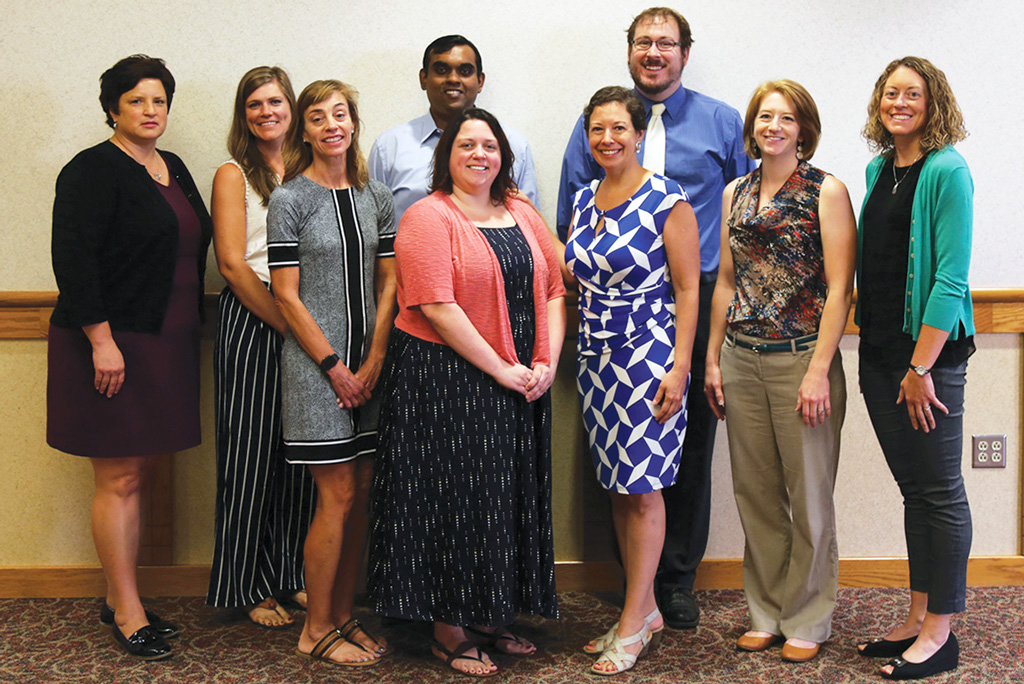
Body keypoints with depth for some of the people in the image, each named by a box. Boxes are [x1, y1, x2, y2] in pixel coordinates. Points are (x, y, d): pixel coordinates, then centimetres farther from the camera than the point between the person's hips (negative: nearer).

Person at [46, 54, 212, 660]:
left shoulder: (174, 169, 15)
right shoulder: (93, 171, -9)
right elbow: (74, 258, -16)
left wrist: (191, 327, 16)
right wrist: (101, 339, -20)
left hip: (166, 343, 8)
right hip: (113, 346, -8)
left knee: (143, 470, 12)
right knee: (119, 479, -2)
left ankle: (121, 598, 22)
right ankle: (127, 613, 6)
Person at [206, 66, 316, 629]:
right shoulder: (234, 175, 0)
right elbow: (232, 264, -7)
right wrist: (286, 324, -13)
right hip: (251, 322, -4)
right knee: (252, 450, -1)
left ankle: (294, 574, 21)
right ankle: (250, 587, 11)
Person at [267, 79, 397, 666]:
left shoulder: (377, 197, 10)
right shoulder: (290, 199, -4)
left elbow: (388, 282, 9)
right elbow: (287, 294, -7)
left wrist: (373, 360, -2)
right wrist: (333, 365, -10)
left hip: (369, 363, 5)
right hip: (315, 361, -5)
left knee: (361, 493, 7)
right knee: (338, 495, -4)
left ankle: (344, 615, 20)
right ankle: (317, 629, 9)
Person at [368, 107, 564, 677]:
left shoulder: (522, 214, 12)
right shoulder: (429, 218, -8)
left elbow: (554, 291, 10)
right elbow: (437, 307, -17)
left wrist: (547, 363, -5)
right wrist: (500, 370, -17)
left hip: (522, 384, 7)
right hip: (447, 383, -6)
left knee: (512, 496, 12)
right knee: (457, 498, -1)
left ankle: (492, 618, 26)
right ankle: (449, 632, 12)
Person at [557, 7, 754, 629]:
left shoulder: (722, 123, 9)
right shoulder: (595, 122, 10)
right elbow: (571, 216, 13)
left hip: (699, 302, 0)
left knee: (691, 443, 4)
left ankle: (678, 579, 17)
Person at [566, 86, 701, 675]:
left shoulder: (667, 200, -8)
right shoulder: (583, 200, 11)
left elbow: (688, 288, -9)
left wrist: (679, 367, -16)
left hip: (650, 356, -6)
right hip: (596, 357, 6)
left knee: (642, 487, -1)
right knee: (618, 486, 10)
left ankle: (634, 622, 9)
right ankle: (646, 608, 22)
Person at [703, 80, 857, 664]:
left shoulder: (827, 191, -4)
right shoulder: (735, 193, 12)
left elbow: (840, 288, -9)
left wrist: (819, 370, -15)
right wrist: (714, 359, 11)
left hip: (802, 357, -5)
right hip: (741, 359, 5)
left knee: (809, 496, 4)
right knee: (755, 493, 11)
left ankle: (808, 620, 19)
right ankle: (767, 613, 25)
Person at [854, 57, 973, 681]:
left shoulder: (947, 172, -10)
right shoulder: (879, 169, 13)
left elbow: (951, 277, -15)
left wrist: (921, 367, -18)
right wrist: (878, 350, 14)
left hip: (931, 349, -7)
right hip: (881, 349, 7)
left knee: (940, 490, 1)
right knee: (912, 488, 13)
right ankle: (917, 618, 23)